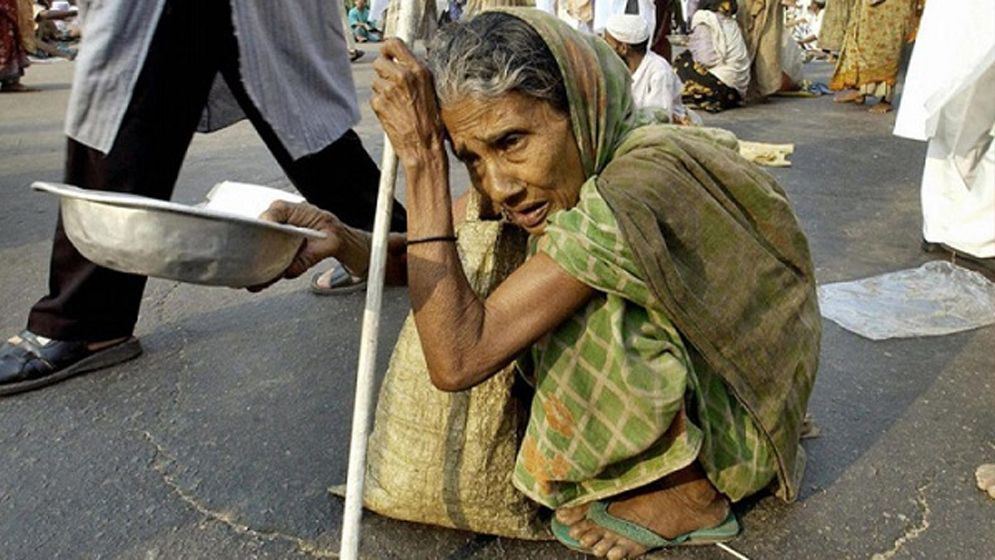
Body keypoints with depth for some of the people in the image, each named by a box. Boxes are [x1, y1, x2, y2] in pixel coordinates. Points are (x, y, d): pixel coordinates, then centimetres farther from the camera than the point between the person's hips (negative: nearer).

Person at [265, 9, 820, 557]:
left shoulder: (634, 188, -35)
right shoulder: (579, 175, -11)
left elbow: (456, 360, -37)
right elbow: (436, 267, -5)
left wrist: (422, 155, -35)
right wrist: (339, 239, -25)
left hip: (736, 425, -7)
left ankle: (692, 493, -7)